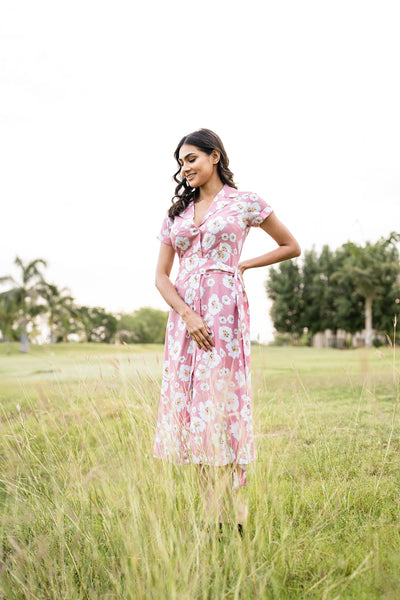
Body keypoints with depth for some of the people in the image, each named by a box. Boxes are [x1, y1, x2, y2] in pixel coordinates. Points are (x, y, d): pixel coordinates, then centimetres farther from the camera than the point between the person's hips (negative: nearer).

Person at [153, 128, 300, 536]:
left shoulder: (244, 203, 5)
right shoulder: (177, 212, 16)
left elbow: (291, 247, 14)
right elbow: (161, 276, 9)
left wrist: (243, 266, 5)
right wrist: (188, 315, -8)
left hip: (225, 310, -5)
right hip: (183, 313, 5)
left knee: (222, 402, -9)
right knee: (189, 405, 2)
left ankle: (232, 515, -1)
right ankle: (212, 512, 10)